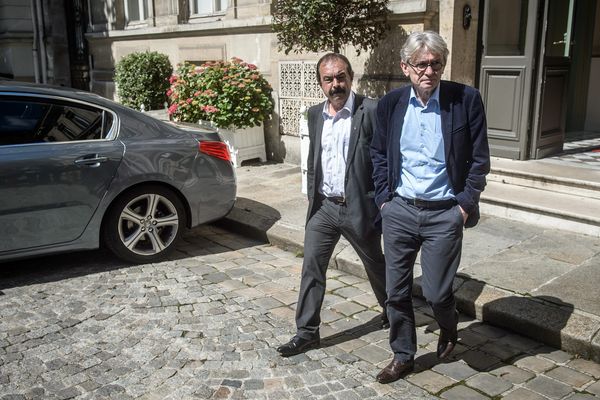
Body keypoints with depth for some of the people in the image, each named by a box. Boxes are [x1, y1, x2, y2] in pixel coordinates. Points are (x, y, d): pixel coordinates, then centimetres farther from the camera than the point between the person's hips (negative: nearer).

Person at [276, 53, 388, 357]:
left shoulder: (371, 111, -12)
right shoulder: (315, 114, 6)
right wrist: (311, 195, 13)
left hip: (359, 207, -4)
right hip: (323, 207, 5)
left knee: (376, 266, 16)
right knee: (311, 268, 4)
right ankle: (307, 332, 17)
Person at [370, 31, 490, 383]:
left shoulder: (467, 99, -7)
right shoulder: (391, 103, 1)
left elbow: (479, 158, -2)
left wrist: (466, 203, -6)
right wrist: (384, 197, 5)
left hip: (445, 213, -3)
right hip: (399, 210, 3)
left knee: (436, 292, 3)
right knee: (397, 291, 9)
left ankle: (449, 328, 39)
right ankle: (403, 356, 30)